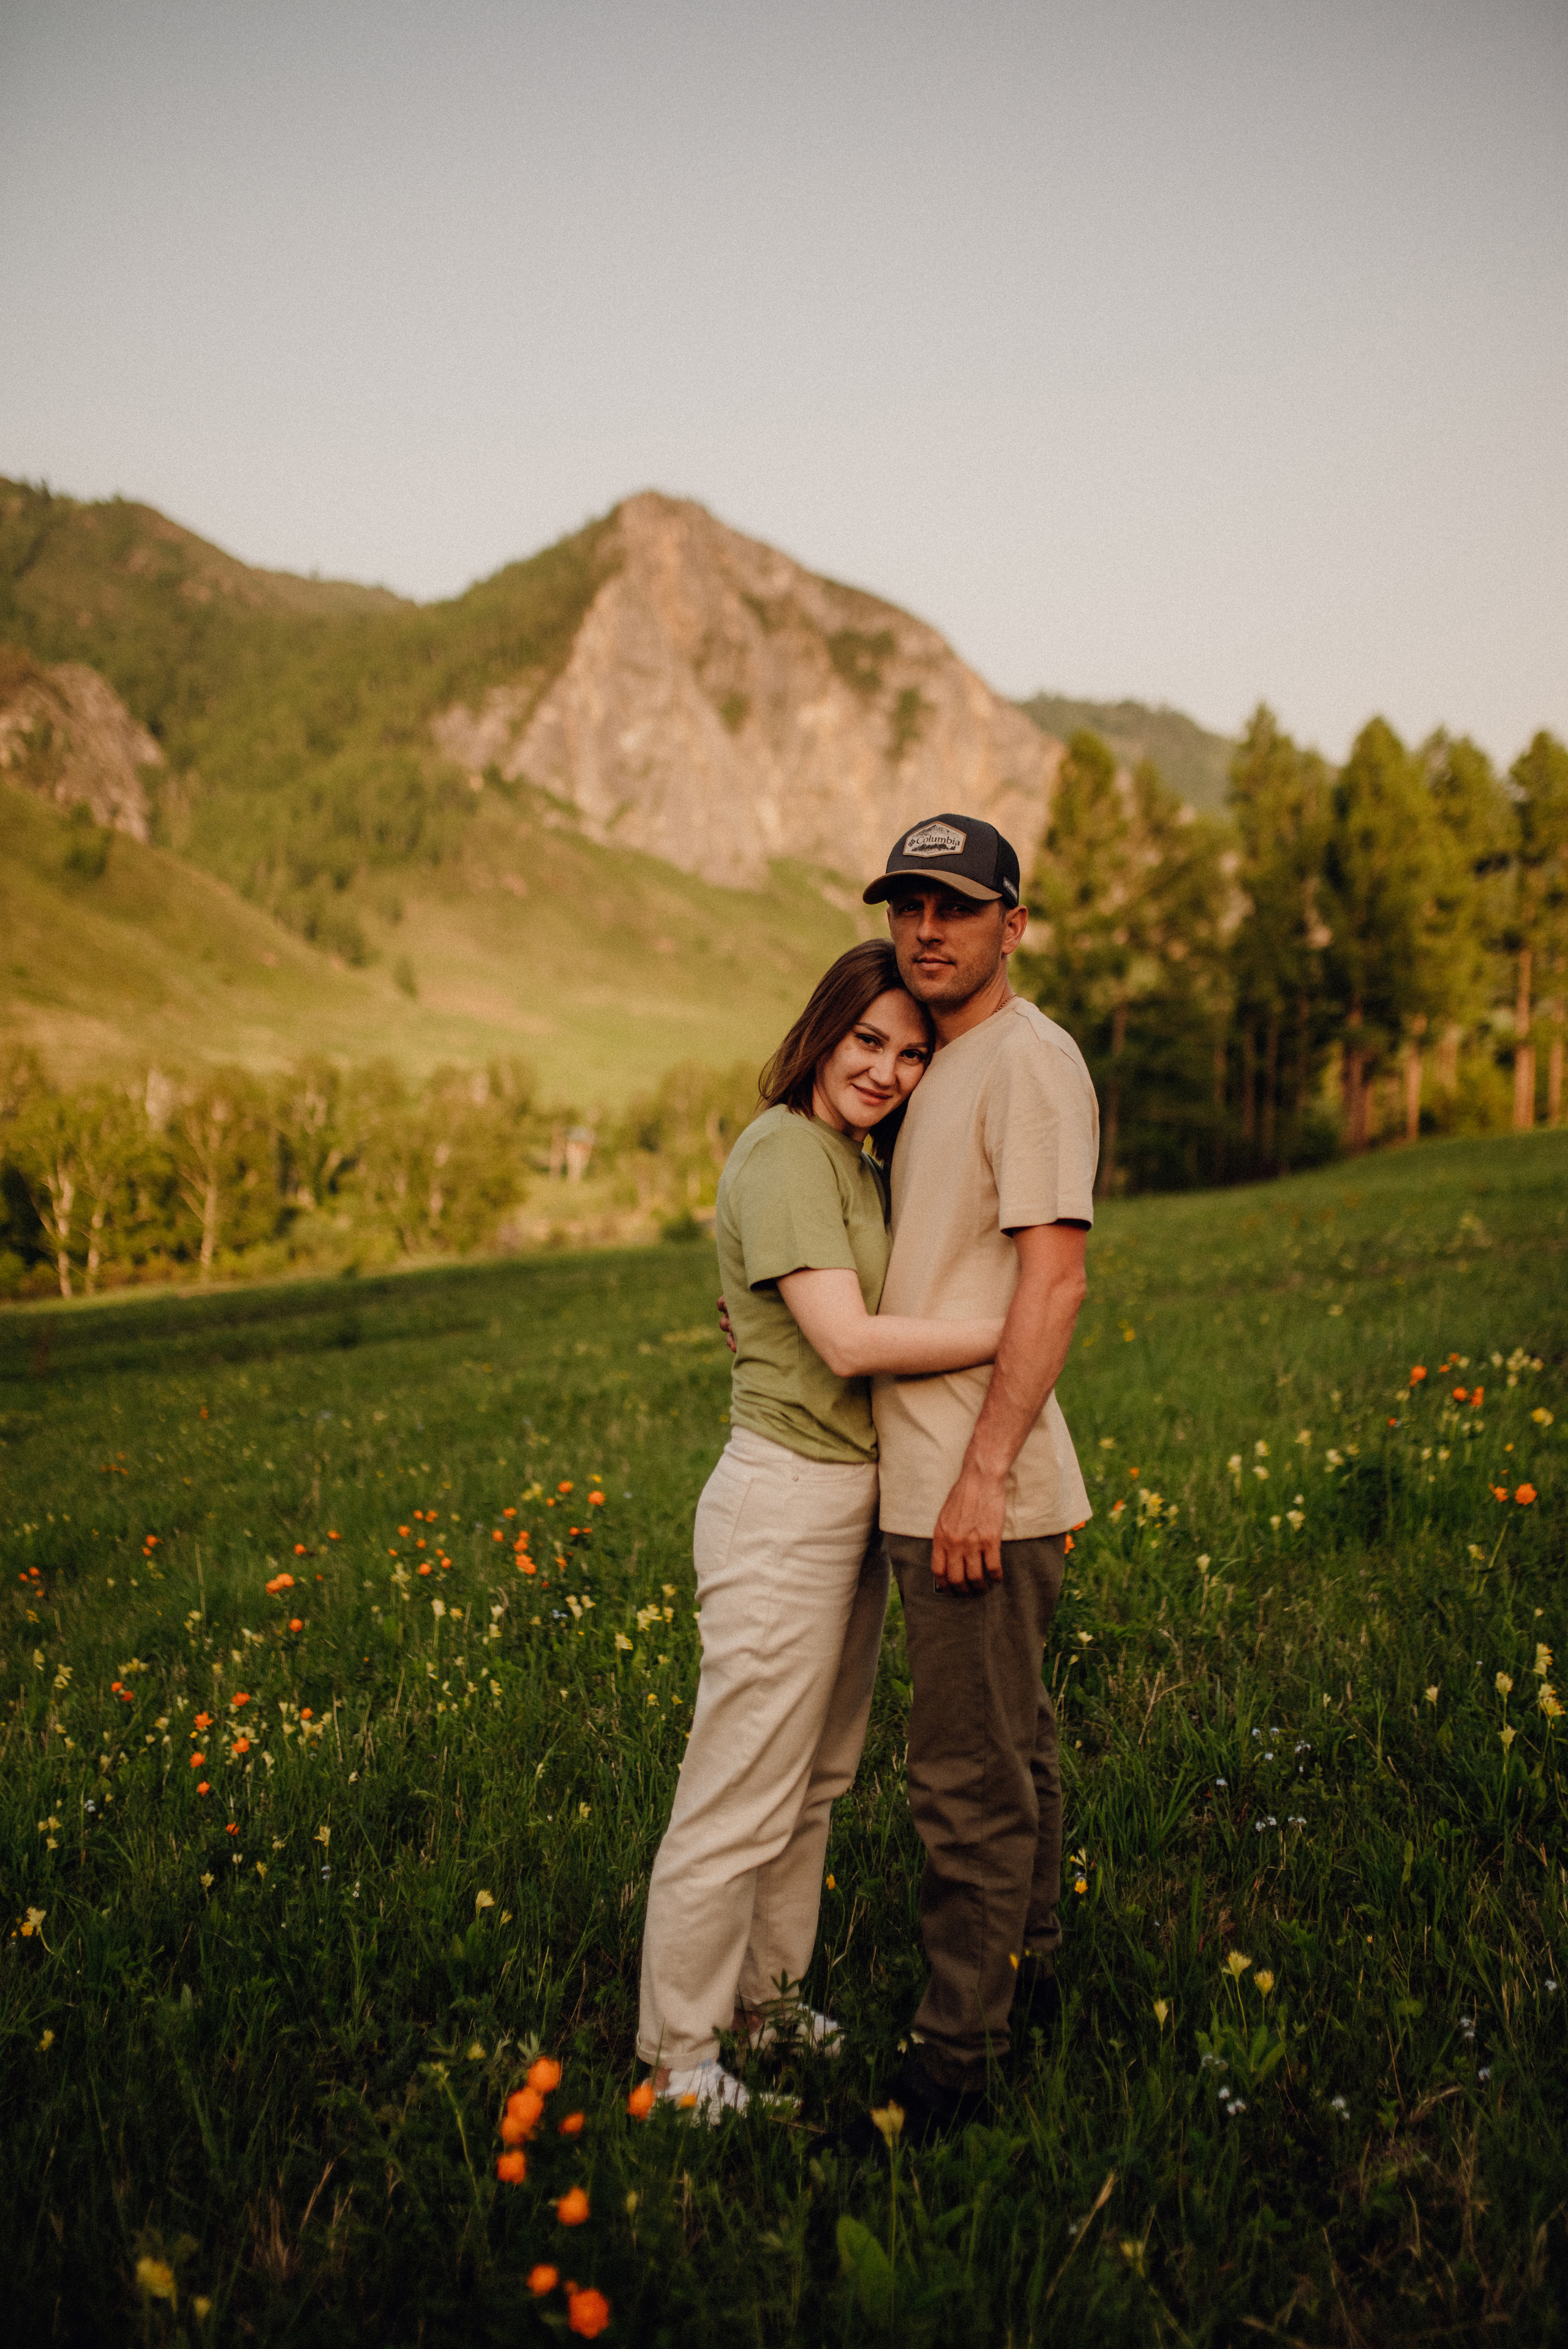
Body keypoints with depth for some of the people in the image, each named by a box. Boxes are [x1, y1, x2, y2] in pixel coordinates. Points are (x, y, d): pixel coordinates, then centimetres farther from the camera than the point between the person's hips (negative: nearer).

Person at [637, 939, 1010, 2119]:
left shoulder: (862, 1166, 14)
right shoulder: (785, 1151, -15)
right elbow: (846, 1340, -23)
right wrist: (1023, 1326, -21)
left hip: (856, 1504, 10)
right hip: (785, 1503, -10)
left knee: (818, 1776, 19)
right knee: (745, 1792, 0)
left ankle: (769, 1996, 35)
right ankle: (677, 2054, 14)